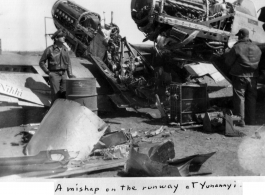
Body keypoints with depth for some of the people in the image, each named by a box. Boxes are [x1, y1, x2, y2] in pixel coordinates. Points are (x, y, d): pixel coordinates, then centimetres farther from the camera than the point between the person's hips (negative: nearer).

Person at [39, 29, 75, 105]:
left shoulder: (65, 49, 9)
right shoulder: (49, 49, -5)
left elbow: (68, 63, 13)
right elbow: (41, 62, 2)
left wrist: (70, 75, 4)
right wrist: (48, 72, -3)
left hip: (63, 74, 4)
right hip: (54, 74, -4)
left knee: (64, 95, 5)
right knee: (55, 95, -4)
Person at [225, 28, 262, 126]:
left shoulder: (237, 47, -11)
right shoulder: (256, 48, 6)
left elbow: (228, 61, -9)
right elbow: (259, 62, 8)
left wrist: (227, 54, 9)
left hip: (240, 76, -5)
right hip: (253, 76, 5)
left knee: (239, 98, 3)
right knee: (251, 98, 13)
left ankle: (240, 121, 2)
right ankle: (251, 121, 20)